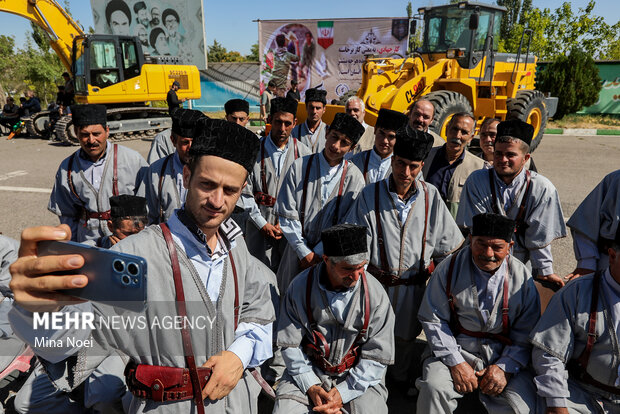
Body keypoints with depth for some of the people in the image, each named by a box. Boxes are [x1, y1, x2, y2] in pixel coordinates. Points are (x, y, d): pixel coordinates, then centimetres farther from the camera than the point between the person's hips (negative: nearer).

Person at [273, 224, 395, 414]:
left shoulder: (375, 293, -13)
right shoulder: (300, 287, -12)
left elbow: (377, 355, -8)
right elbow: (290, 344, -4)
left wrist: (343, 392, -13)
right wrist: (310, 386, -11)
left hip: (358, 376, 0)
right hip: (309, 371, 0)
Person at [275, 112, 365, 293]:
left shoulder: (355, 178, -6)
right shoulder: (300, 166, -6)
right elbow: (286, 214, -6)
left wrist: (317, 253, -9)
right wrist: (304, 252, -9)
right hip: (297, 252, 1)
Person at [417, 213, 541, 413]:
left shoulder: (522, 276, -1)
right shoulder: (449, 268, -7)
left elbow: (526, 332, 4)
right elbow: (433, 320, -5)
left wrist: (505, 367, -7)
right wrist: (455, 362, -12)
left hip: (503, 353, 2)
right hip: (456, 349, -1)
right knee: (433, 388, -26)